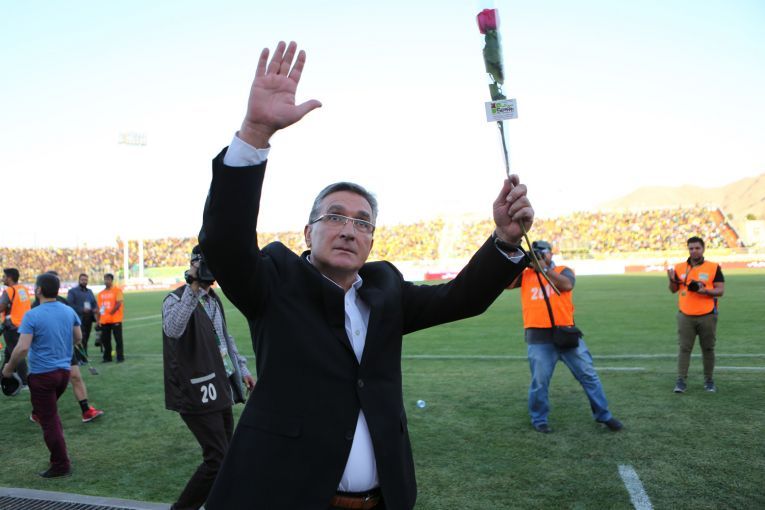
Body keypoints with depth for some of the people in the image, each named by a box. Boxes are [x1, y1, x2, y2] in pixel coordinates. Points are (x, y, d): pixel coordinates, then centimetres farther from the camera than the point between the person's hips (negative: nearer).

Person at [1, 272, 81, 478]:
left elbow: (22, 348, -21)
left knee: (48, 420, 3)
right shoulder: (69, 311, 2)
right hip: (64, 371, 6)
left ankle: (61, 465, 9)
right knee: (50, 413, 27)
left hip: (42, 374, -6)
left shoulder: (32, 316, -16)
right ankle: (58, 455, 29)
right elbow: (78, 337, 12)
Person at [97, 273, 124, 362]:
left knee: (118, 339, -1)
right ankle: (107, 357, 20)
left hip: (115, 319, -6)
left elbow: (119, 303, -12)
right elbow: (99, 307, 13)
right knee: (105, 340, 9)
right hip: (104, 321, 6)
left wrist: (111, 312, -16)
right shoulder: (101, 293, 13)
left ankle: (120, 357, 4)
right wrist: (98, 320, 7)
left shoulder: (117, 290, -4)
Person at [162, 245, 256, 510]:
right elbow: (172, 330, -35)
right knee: (218, 459, -7)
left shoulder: (213, 298, 14)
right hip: (198, 394, -8)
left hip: (221, 391, 8)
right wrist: (193, 287, -38)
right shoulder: (176, 298, -12)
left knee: (225, 456, 15)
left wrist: (242, 369, 20)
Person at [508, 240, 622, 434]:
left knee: (588, 375, 9)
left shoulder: (563, 270, 7)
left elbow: (566, 285, -14)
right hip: (539, 338, 0)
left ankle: (603, 415, 24)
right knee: (539, 381, 3)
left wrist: (544, 268, -19)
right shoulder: (525, 275, 10)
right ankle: (539, 419, 21)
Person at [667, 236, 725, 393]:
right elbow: (673, 290, 9)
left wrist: (705, 290, -23)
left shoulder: (714, 267, -1)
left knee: (708, 349, 9)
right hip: (685, 316, 1)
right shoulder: (679, 267, 6)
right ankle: (681, 381, 0)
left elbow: (720, 290, -4)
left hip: (707, 316, -1)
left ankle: (709, 380, 22)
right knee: (684, 348, -2)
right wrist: (672, 280, -12)